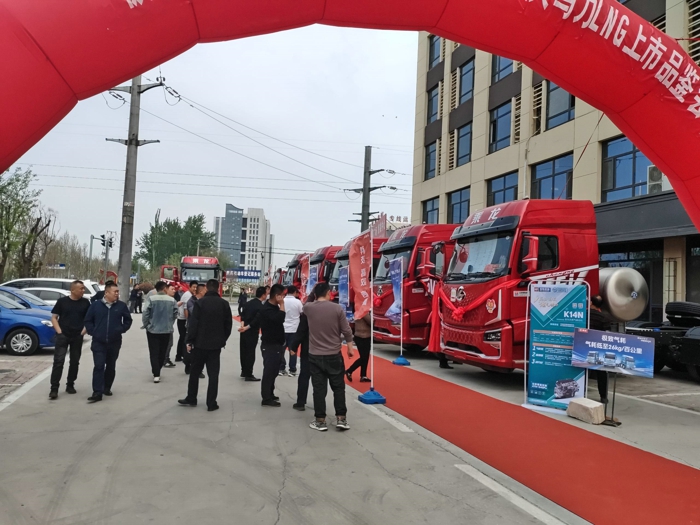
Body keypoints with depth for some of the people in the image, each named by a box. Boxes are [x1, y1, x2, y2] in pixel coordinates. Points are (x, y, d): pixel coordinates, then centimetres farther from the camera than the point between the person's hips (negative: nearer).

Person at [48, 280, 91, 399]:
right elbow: (54, 317, 2)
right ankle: (54, 388, -6)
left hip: (78, 337, 3)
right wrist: (59, 331, -8)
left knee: (75, 362, 9)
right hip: (63, 336, -3)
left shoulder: (85, 302, 3)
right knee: (58, 361, -8)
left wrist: (84, 331, -2)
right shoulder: (62, 301, -2)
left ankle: (70, 385, 22)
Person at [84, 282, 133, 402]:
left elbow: (128, 320, 10)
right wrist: (93, 332, -3)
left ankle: (107, 388, 27)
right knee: (99, 366, -7)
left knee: (111, 367, 12)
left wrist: (121, 329, -1)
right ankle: (97, 392, -8)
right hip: (98, 342, -2)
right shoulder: (95, 305, -1)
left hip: (114, 342, 2)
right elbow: (88, 321, 7)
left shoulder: (121, 306, 0)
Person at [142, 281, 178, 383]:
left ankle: (156, 374, -2)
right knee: (162, 352, 16)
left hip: (153, 330, -2)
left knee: (154, 353, 4)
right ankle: (157, 370, 28)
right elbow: (175, 315, -1)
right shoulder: (172, 300, -6)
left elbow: (145, 314, -12)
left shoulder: (151, 299, -12)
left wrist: (146, 325, 5)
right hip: (167, 330, 2)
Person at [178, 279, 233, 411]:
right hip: (216, 344, 1)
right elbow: (228, 324, 4)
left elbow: (193, 323, -10)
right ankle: (211, 403, 3)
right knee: (213, 374, 3)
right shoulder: (224, 304, 1)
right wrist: (223, 339, 14)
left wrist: (189, 341, -4)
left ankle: (191, 399, 23)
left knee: (195, 371, 14)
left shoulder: (200, 302, -7)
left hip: (200, 342, -1)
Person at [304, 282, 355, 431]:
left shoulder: (308, 308, -4)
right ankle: (341, 419, 11)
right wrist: (350, 348, 5)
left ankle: (320, 421, 8)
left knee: (319, 388, 5)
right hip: (334, 355, -1)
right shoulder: (337, 308, -8)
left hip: (315, 355, 1)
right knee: (338, 387, 10)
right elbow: (346, 331, -5)